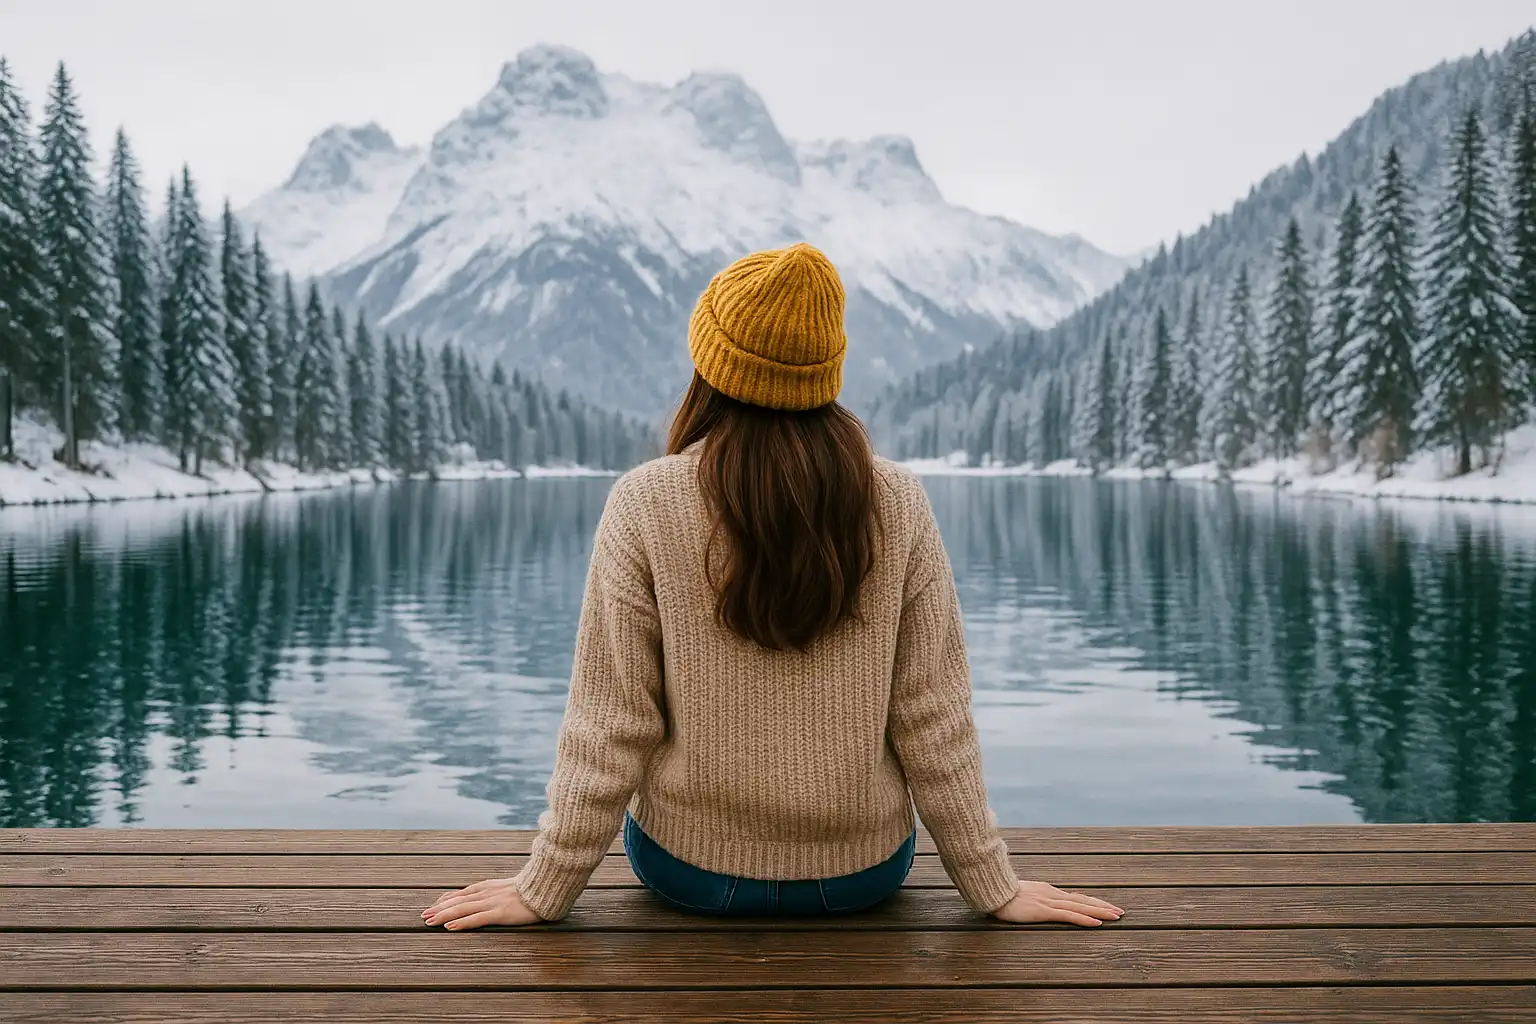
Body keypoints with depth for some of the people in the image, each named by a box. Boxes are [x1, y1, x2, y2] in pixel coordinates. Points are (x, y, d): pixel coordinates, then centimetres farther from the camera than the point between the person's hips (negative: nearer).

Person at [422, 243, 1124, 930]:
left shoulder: (644, 504, -16)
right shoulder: (898, 505, -12)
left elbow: (609, 724, -14)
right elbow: (934, 719, -9)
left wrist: (544, 889, -2)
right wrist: (996, 889, 2)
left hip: (689, 870, -1)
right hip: (865, 872, 1)